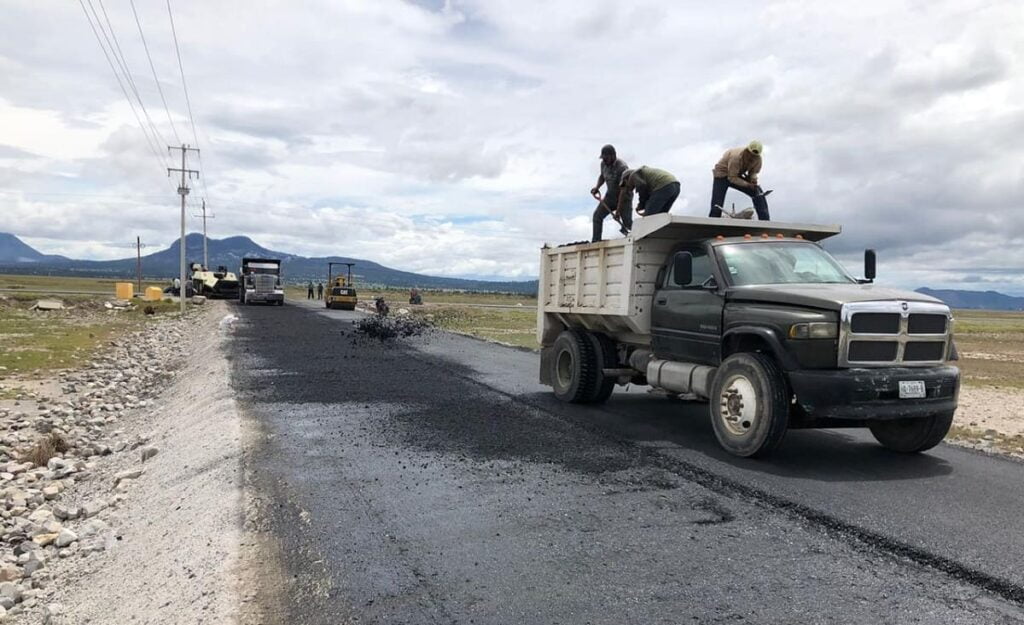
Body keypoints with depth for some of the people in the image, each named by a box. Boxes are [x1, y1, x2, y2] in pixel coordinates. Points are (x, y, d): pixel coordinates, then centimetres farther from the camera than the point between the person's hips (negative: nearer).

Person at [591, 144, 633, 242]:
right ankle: (595, 241, -8)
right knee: (597, 215, -9)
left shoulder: (622, 167, -27)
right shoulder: (604, 163, -4)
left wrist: (618, 209, -35)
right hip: (610, 195, 6)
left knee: (627, 222, -18)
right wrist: (597, 187, -1)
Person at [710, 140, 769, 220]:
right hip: (722, 175, -6)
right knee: (716, 207, -16)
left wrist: (753, 178, -23)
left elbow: (754, 172, 1)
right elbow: (732, 178, -29)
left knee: (758, 193, -8)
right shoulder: (736, 157, -34)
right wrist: (747, 184, -35)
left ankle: (765, 222, -6)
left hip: (738, 175, 6)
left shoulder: (758, 159, -16)